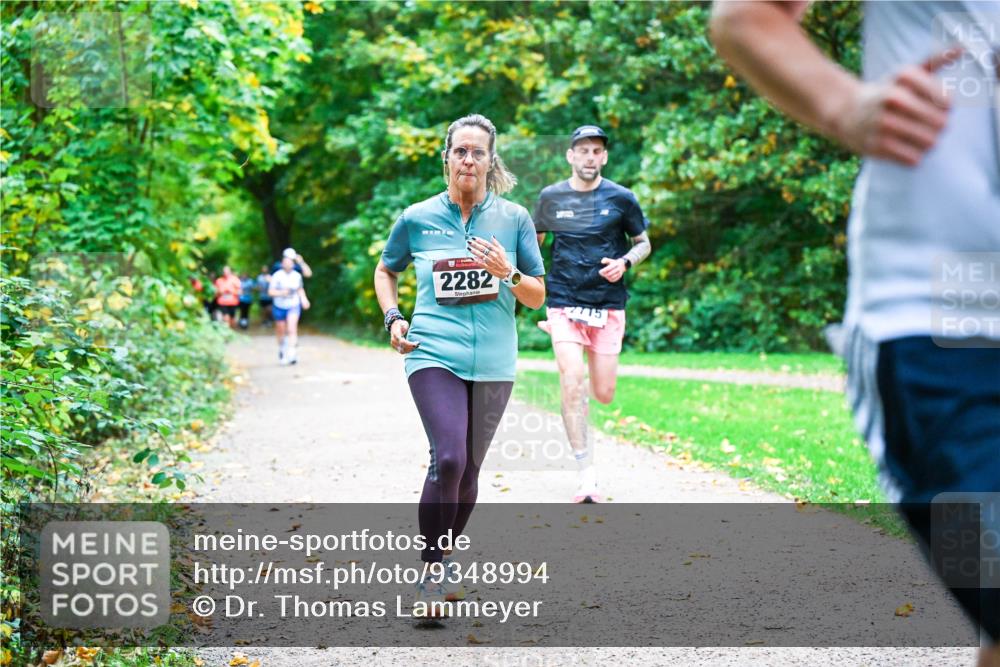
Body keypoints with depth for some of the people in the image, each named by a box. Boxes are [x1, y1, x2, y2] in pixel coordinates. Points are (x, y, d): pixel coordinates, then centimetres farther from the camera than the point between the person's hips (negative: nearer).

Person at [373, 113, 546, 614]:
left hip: (493, 362, 2)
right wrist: (393, 318, 4)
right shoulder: (417, 218, 3)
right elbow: (385, 271, 20)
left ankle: (443, 562, 29)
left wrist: (508, 273, -12)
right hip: (433, 354, -2)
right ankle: (429, 574, -10)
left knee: (468, 469, 10)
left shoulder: (514, 219, 4)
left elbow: (538, 296, 8)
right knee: (447, 459, -20)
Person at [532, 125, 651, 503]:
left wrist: (625, 262, -10)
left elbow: (643, 243, 10)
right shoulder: (551, 197, 2)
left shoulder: (621, 198, -1)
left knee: (604, 395, 3)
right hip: (564, 302, -1)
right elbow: (534, 240, 19)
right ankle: (587, 475, -12)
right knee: (572, 385, -17)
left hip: (608, 305, 1)